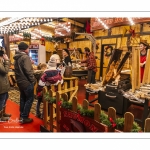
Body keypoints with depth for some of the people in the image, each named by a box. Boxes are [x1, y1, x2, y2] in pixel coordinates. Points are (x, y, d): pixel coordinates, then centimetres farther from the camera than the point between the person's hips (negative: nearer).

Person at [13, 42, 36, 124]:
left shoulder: (16, 58, 12)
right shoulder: (25, 57, -17)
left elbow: (17, 70, 16)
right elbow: (28, 71, -22)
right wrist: (33, 80, -14)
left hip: (20, 81, 9)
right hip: (27, 82, -9)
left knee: (23, 98, 17)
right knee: (29, 99, 1)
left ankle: (21, 115, 27)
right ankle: (24, 117, 5)